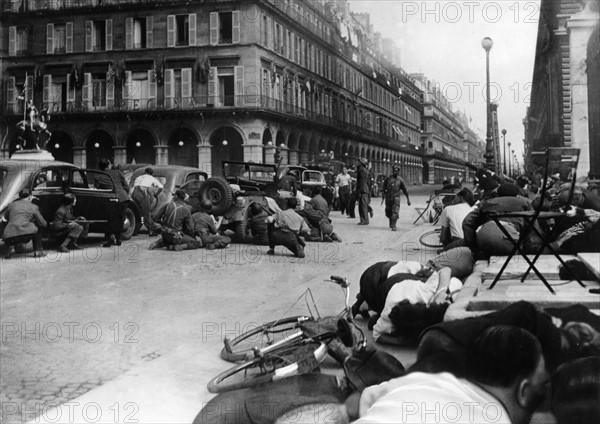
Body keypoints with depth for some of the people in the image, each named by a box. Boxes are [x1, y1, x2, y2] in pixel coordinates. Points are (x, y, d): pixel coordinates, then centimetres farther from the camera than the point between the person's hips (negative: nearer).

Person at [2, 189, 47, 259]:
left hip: (10, 238, 3)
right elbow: (43, 224, 13)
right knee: (38, 226, 28)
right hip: (27, 234, -3)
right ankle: (38, 251, 18)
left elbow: (5, 218, 38)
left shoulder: (11, 205, 20)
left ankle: (10, 248, 9)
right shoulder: (33, 207, 13)